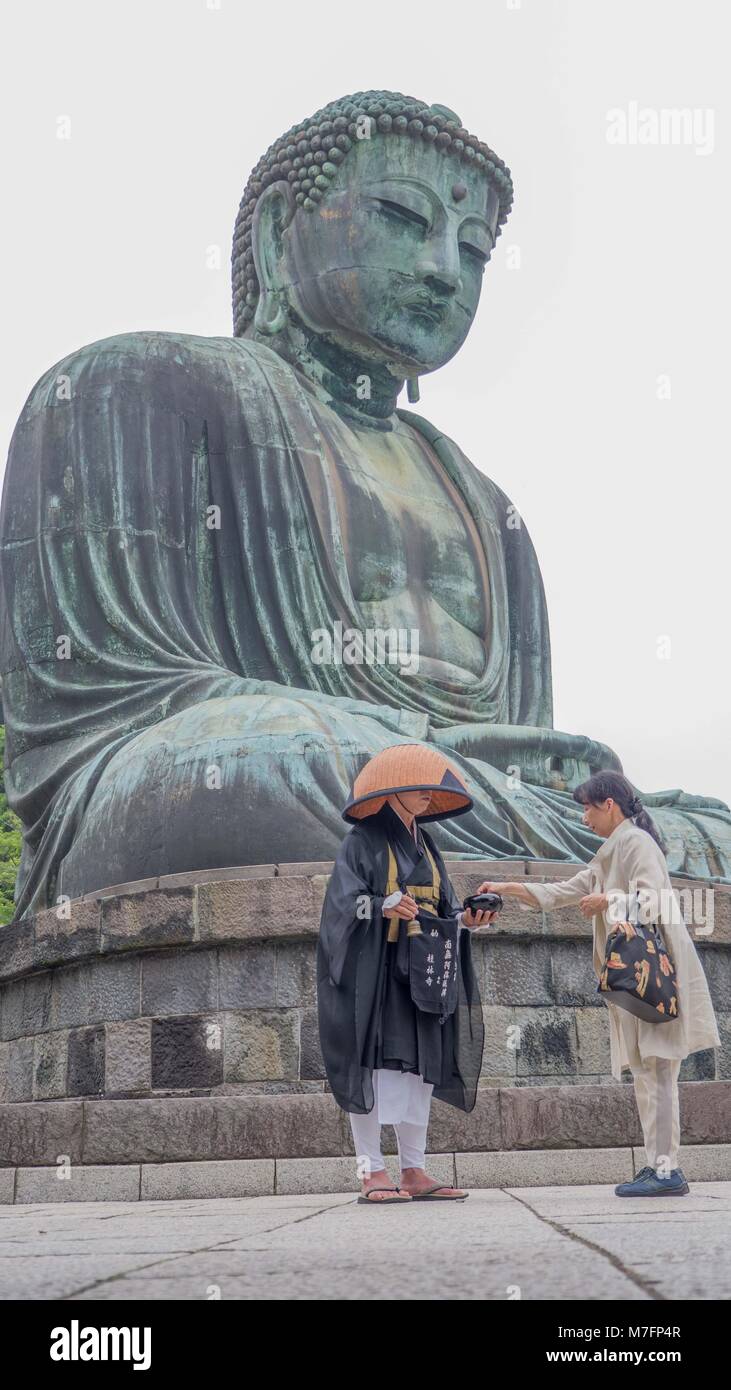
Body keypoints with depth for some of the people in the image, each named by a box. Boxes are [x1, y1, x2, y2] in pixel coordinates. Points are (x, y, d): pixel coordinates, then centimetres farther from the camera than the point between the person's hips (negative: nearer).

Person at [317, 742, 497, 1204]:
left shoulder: (424, 845, 20)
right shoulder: (364, 841, -1)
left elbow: (442, 909, 16)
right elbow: (345, 901, -11)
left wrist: (465, 919, -4)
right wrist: (384, 907, -29)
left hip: (419, 970, 7)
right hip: (375, 969, -7)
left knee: (420, 1066, 3)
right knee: (375, 1062, -10)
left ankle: (414, 1172, 6)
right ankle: (372, 1171, -9)